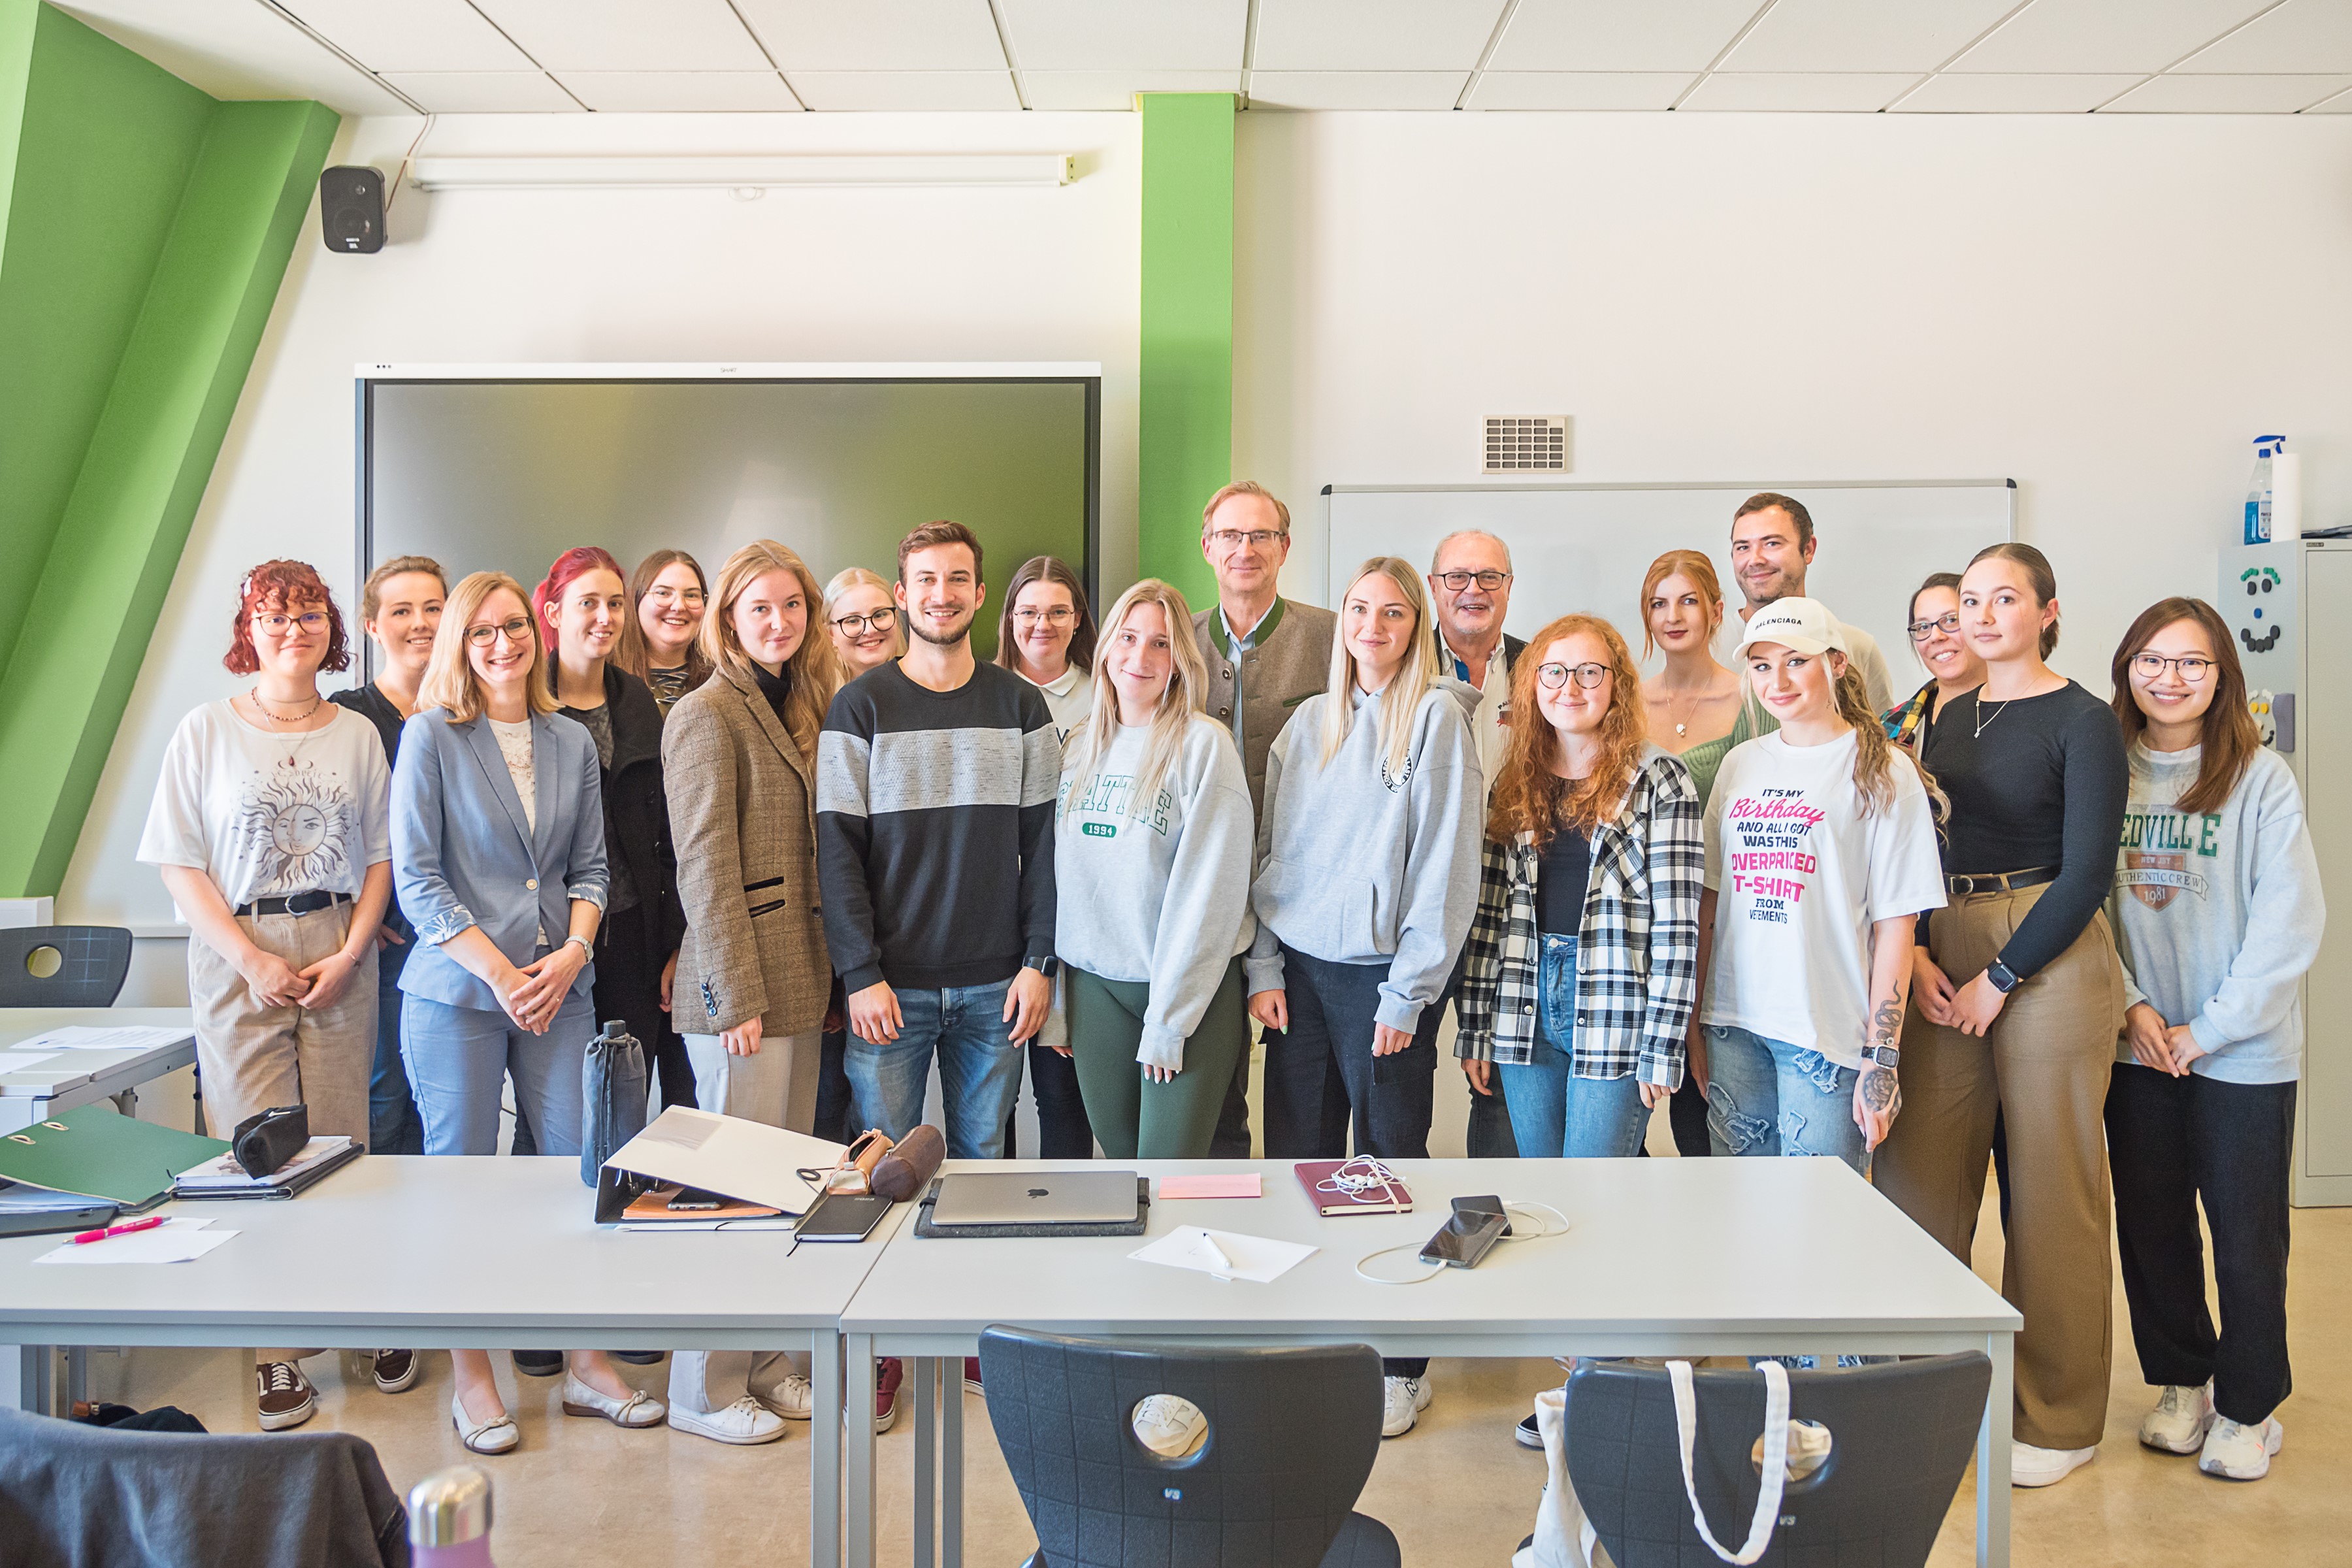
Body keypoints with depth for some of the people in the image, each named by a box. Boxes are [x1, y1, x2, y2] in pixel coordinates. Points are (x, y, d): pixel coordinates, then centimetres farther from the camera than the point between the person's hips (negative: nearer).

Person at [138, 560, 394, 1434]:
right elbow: (179, 863, 0)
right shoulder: (206, 731, 3)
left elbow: (380, 856, 9)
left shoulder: (358, 735, 8)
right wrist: (252, 959, -8)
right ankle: (276, 1349, 5)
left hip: (340, 957, 1)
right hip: (237, 957, -1)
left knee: (343, 1143, 2)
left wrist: (349, 954, -4)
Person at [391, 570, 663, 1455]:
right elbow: (417, 876, -6)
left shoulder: (572, 744, 11)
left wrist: (571, 955, -5)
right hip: (457, 990, -3)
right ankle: (471, 1379, 16)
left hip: (560, 990, 4)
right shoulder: (432, 736, -1)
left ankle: (586, 1364, 16)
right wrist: (499, 973, -12)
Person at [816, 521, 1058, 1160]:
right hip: (892, 986, -1)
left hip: (995, 986, 2)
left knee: (983, 1156, 11)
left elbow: (1043, 843, 5)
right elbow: (837, 850, -3)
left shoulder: (1020, 705, 6)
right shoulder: (861, 706, 0)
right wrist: (861, 974, -11)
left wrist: (1039, 961, -3)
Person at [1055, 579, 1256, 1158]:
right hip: (1093, 985, 5)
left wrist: (1167, 1021, -14)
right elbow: (1063, 873, 12)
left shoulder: (1204, 745, -9)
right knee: (1118, 1157, 13)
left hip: (1191, 989, -5)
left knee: (1167, 1171, -3)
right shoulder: (1079, 747, 9)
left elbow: (1209, 891, -13)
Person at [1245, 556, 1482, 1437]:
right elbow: (1269, 852, 12)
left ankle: (1403, 1367, 19)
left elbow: (1446, 867, -8)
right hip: (1300, 969, 5)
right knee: (1297, 1160, 8)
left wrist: (1406, 995, -11)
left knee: (1390, 1167, 5)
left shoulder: (1436, 718, -4)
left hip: (1383, 974, -4)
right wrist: (1263, 967, 2)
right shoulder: (1308, 723, 11)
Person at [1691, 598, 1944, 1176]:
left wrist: (1882, 1055, -11)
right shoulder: (1740, 763, 12)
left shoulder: (1882, 772, -2)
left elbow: (1896, 923, -6)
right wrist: (1687, 1016, 11)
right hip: (1734, 1024, 4)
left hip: (1829, 1035, -4)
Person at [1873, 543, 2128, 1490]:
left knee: (2050, 1187, 2)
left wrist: (2001, 978, -12)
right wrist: (1915, 954, -2)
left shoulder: (2083, 723, -5)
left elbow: (2087, 875, -10)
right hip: (1947, 954, 6)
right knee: (1916, 1169, 5)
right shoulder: (1949, 717, 13)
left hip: (2050, 957, -6)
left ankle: (2059, 1421, 18)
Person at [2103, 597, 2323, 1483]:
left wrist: (2208, 1028, -12)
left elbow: (2289, 921, -9)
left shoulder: (2261, 778, -6)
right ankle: (2180, 1382, 30)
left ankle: (2248, 1407, 22)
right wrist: (2133, 1005, -8)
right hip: (2137, 1045, 3)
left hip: (2244, 1051, -3)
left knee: (2246, 1232, 5)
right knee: (2149, 1221, 11)